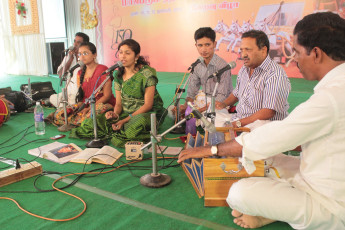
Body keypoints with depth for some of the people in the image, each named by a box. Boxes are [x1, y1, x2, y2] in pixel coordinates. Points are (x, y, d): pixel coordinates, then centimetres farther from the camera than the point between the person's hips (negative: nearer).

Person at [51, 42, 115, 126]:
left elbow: (107, 96, -11)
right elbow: (80, 95, 12)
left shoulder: (103, 70, -6)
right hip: (85, 105, 5)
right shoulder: (80, 73, 14)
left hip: (103, 104, -5)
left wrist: (89, 108, -19)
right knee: (59, 113, -13)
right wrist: (80, 106, -13)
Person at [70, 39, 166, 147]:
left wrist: (125, 120, -19)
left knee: (140, 121, -42)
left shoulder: (146, 73, -11)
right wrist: (115, 114, -15)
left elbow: (148, 105, -13)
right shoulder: (118, 75, 8)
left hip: (148, 113, -5)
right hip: (126, 113, 5)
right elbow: (119, 103, 9)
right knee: (94, 121, -15)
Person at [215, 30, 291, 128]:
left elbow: (268, 112, -23)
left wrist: (238, 123, -25)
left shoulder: (276, 75, -17)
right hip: (237, 118, 8)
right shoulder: (244, 69, 11)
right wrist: (224, 104, 9)